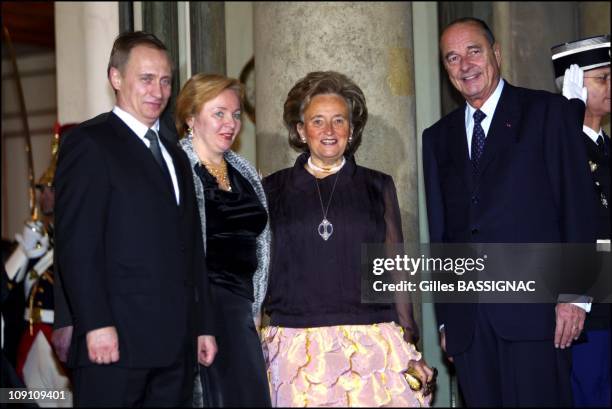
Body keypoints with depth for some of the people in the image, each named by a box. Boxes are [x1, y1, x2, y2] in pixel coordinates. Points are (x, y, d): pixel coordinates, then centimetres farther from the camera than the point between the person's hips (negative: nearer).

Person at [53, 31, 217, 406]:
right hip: (115, 338, -7)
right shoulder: (88, 143, -2)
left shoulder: (174, 153, 22)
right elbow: (76, 243, -11)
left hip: (176, 345, 7)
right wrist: (96, 325, -18)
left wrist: (204, 325, 17)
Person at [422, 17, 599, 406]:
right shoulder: (438, 137, 17)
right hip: (467, 320, 4)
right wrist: (444, 316, 13)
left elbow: (576, 204, -3)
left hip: (534, 309, -4)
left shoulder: (548, 111, 4)